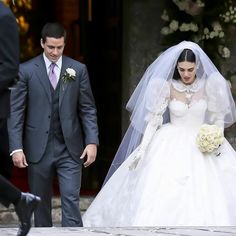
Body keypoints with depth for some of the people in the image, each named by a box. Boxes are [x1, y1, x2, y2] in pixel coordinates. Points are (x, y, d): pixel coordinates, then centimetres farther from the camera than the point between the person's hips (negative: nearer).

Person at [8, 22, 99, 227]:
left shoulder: (78, 70, 5)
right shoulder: (26, 70, 0)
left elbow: (88, 109, 6)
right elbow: (16, 111, -1)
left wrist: (92, 141, -5)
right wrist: (16, 148, -8)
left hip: (70, 149, 0)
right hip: (38, 149, 0)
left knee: (71, 201, -7)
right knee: (41, 203, 8)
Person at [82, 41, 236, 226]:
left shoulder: (209, 86, -4)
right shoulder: (167, 87, -7)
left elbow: (218, 118, 5)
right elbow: (153, 119, -8)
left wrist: (216, 141, -12)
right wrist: (142, 149, -16)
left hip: (202, 147, 1)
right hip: (172, 146, -1)